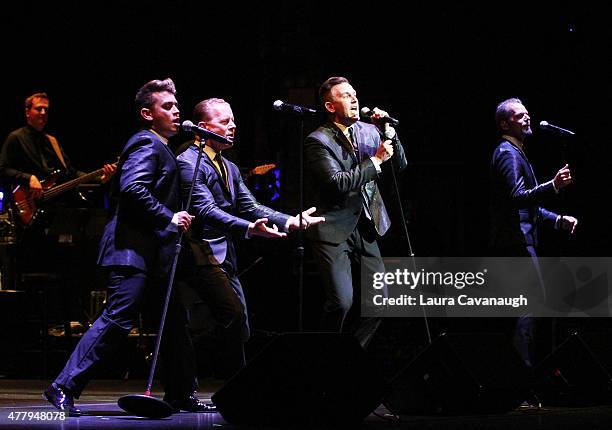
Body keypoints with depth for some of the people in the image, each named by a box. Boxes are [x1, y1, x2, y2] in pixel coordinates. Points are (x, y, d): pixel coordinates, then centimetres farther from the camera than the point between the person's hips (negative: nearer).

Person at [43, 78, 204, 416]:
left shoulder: (159, 148, 22)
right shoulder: (147, 144, -10)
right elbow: (132, 189, -25)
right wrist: (168, 218, -21)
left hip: (150, 252, 11)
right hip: (133, 250, -11)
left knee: (173, 320, 11)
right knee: (117, 319, -14)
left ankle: (180, 395, 18)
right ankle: (64, 388, -11)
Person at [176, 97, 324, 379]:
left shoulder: (230, 168, 19)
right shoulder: (188, 162, -11)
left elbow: (249, 207, 14)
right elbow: (205, 209, -22)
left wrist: (289, 221, -2)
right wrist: (248, 228, -35)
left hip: (225, 255, 10)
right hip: (202, 253, -10)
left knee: (239, 323, 8)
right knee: (233, 314, -21)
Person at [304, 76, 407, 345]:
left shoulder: (368, 131, 9)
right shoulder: (318, 141, -11)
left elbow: (401, 163, 13)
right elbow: (338, 183, -21)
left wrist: (388, 132, -3)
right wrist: (376, 160, -17)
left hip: (364, 229, 7)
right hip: (334, 231, -7)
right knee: (341, 301, -17)